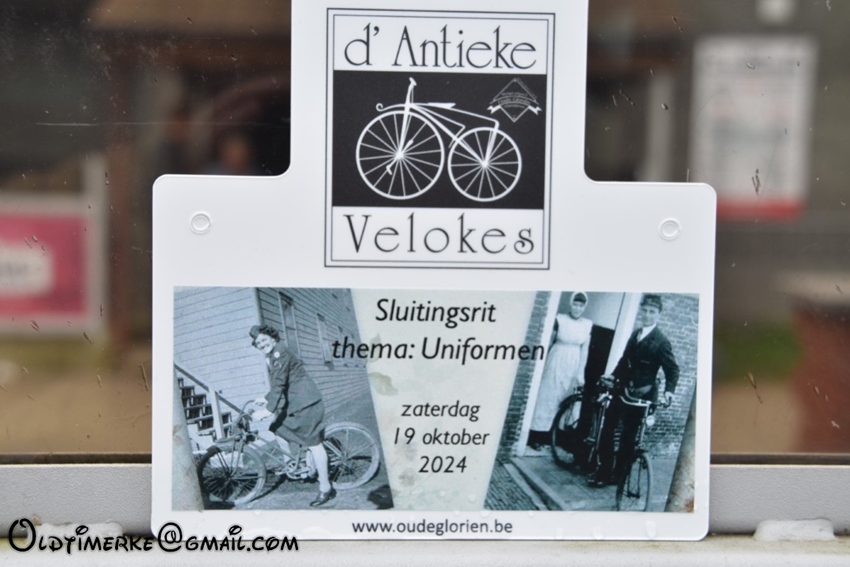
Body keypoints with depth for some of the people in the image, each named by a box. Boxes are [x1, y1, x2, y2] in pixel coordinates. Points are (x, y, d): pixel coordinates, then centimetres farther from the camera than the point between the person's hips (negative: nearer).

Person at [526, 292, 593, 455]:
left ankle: (543, 440, 16)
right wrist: (542, 364, -4)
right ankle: (533, 440, 2)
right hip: (555, 363, -4)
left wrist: (581, 373, -2)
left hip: (573, 367, 4)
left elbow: (584, 349, 2)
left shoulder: (588, 325, 1)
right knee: (546, 398, -1)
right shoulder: (559, 319, -8)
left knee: (562, 402, 7)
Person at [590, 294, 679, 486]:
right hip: (622, 389, 6)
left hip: (641, 394, -6)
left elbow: (672, 369, -8)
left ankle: (617, 474, 13)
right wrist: (613, 376, 11)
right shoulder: (635, 335, 11)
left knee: (628, 436, 2)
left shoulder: (661, 342, -9)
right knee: (608, 428, 6)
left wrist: (669, 389, -22)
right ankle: (604, 469, 16)